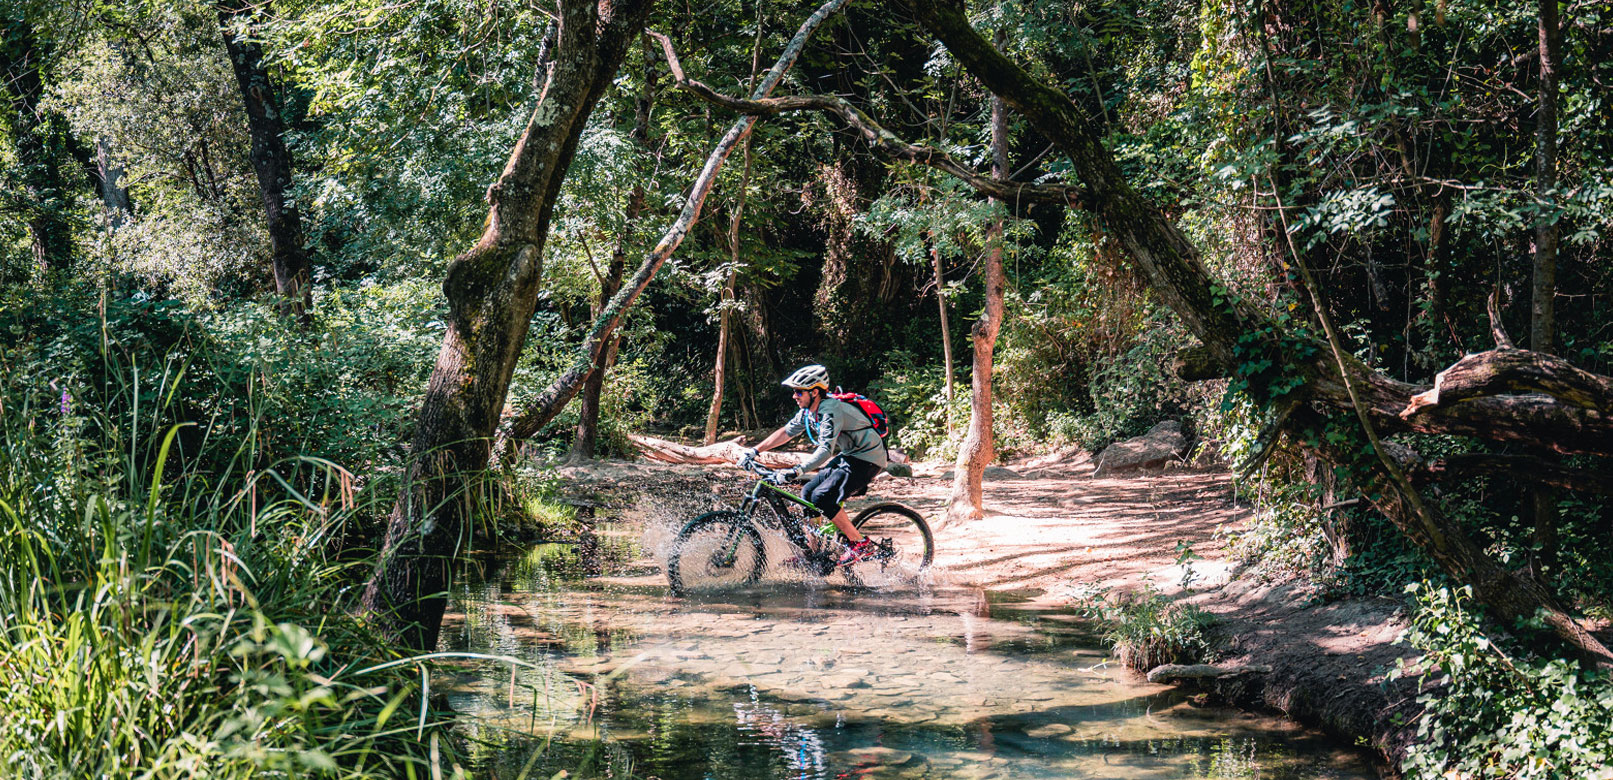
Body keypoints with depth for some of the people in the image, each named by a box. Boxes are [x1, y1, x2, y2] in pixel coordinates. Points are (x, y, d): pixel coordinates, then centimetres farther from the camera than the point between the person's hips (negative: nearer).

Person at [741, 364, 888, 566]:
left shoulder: (831, 411, -26)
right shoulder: (808, 411, 3)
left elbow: (825, 450, -36)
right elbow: (786, 432, 13)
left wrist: (797, 471, -46)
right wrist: (755, 450, 6)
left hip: (867, 459, -10)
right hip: (848, 456, 10)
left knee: (821, 496, -20)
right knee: (808, 492, 5)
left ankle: (860, 545, -12)